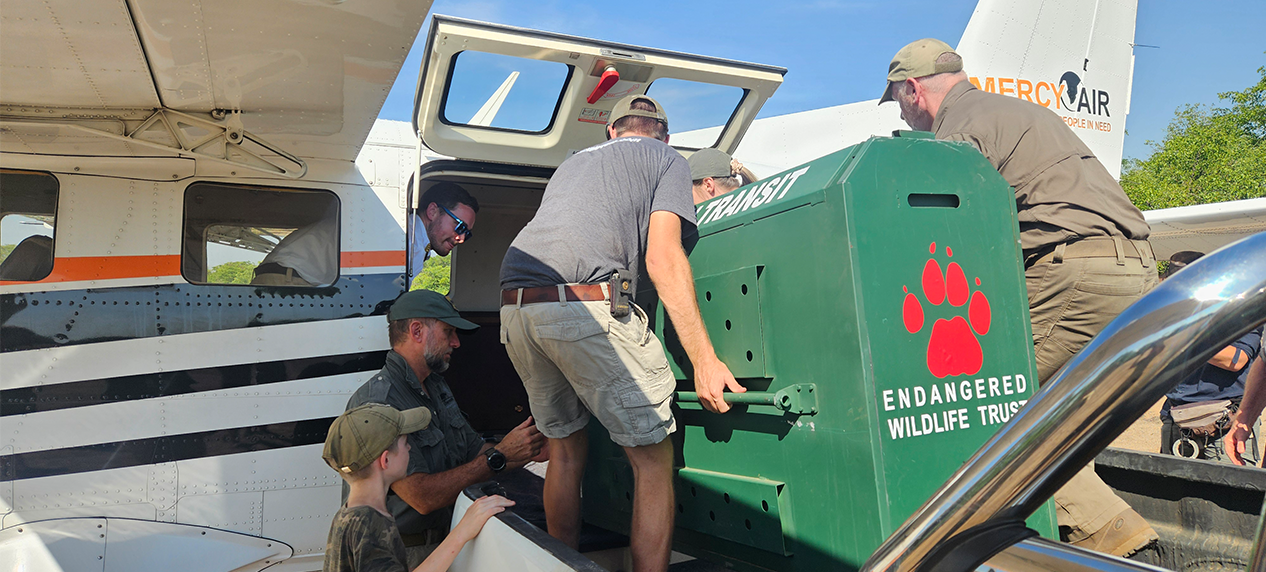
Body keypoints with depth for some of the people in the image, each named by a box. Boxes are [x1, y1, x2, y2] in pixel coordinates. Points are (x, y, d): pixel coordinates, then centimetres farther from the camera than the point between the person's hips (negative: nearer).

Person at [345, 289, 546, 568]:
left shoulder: (436, 388, 12)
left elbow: (475, 452, 13)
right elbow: (422, 497, -23)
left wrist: (533, 448, -2)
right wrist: (499, 456, -17)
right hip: (404, 554, -8)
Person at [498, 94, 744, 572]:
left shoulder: (573, 162, 33)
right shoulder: (668, 160, 14)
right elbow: (663, 258, -1)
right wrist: (704, 359, -6)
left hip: (515, 308, 7)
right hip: (586, 306, -7)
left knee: (565, 448, 20)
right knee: (653, 456, 3)